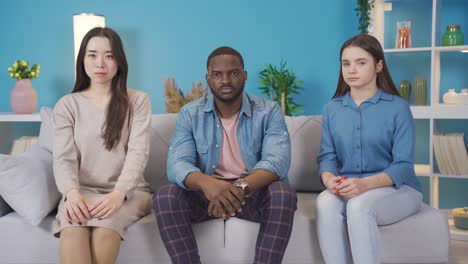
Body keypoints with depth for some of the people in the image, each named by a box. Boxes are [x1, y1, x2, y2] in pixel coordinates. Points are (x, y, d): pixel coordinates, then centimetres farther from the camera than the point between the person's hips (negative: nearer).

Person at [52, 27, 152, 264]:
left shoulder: (138, 100, 2)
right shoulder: (67, 105, 7)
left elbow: (138, 153, -9)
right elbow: (63, 158, -3)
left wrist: (118, 193, -28)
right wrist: (72, 192, -25)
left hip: (128, 191, -1)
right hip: (84, 190, 1)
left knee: (105, 223, -35)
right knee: (73, 224, -34)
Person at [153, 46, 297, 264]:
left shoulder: (268, 111, -5)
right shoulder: (190, 114, -2)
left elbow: (277, 161, -20)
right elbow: (177, 164, -15)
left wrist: (241, 186, -41)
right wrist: (206, 183, -39)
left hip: (253, 192, -1)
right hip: (206, 193, 1)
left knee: (283, 194, -32)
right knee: (165, 197, -26)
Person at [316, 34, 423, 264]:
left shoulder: (398, 107, -6)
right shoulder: (332, 108, 7)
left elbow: (403, 165, -12)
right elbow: (327, 155, 3)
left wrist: (366, 183, -29)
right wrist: (329, 178, -22)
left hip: (398, 189, -3)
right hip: (348, 189, 3)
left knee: (359, 205, -34)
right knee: (325, 202, -30)